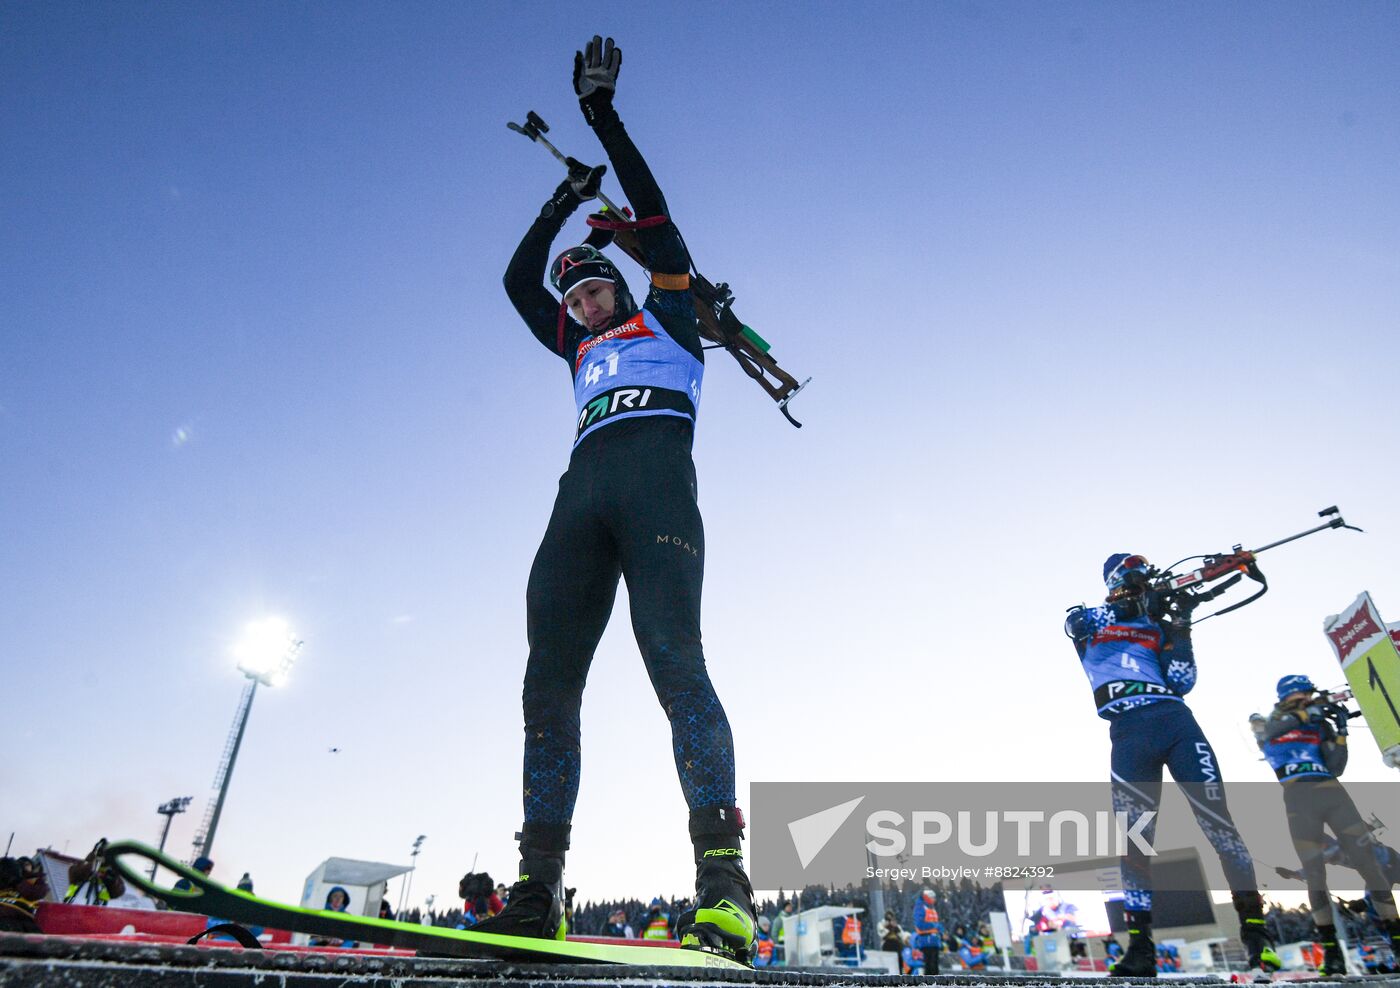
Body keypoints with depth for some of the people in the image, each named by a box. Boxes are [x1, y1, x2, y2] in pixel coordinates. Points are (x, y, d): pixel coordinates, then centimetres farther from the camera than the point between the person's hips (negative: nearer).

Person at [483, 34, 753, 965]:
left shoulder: (668, 318, 24)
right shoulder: (582, 352, 37)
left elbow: (655, 220, 16)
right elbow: (519, 279, 38)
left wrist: (606, 118, 18)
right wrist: (567, 201, 41)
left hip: (654, 473, -5)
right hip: (582, 494, 6)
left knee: (673, 653, -24)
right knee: (549, 678, -9)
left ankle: (723, 876, -27)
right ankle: (538, 890, -9)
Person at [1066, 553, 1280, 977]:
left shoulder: (1159, 627, 21)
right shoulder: (1092, 619, 17)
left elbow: (1181, 684, 12)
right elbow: (1074, 622, -8)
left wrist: (1181, 631, 5)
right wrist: (1138, 608, -9)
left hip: (1175, 719, 2)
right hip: (1128, 731, -2)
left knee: (1218, 821, -7)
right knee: (1135, 840, -3)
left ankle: (1255, 931, 4)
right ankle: (1140, 948, 3)